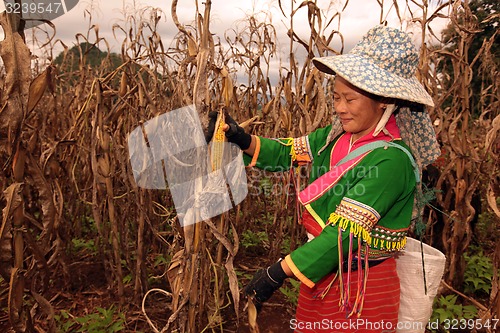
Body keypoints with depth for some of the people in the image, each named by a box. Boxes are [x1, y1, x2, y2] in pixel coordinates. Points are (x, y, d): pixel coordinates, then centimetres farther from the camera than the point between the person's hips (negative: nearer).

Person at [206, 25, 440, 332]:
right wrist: (243, 140, -16)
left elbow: (345, 232, -29)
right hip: (322, 272, 6)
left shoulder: (391, 160, -26)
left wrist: (279, 272, -27)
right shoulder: (337, 137, -5)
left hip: (360, 287, -6)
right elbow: (287, 153, 1)